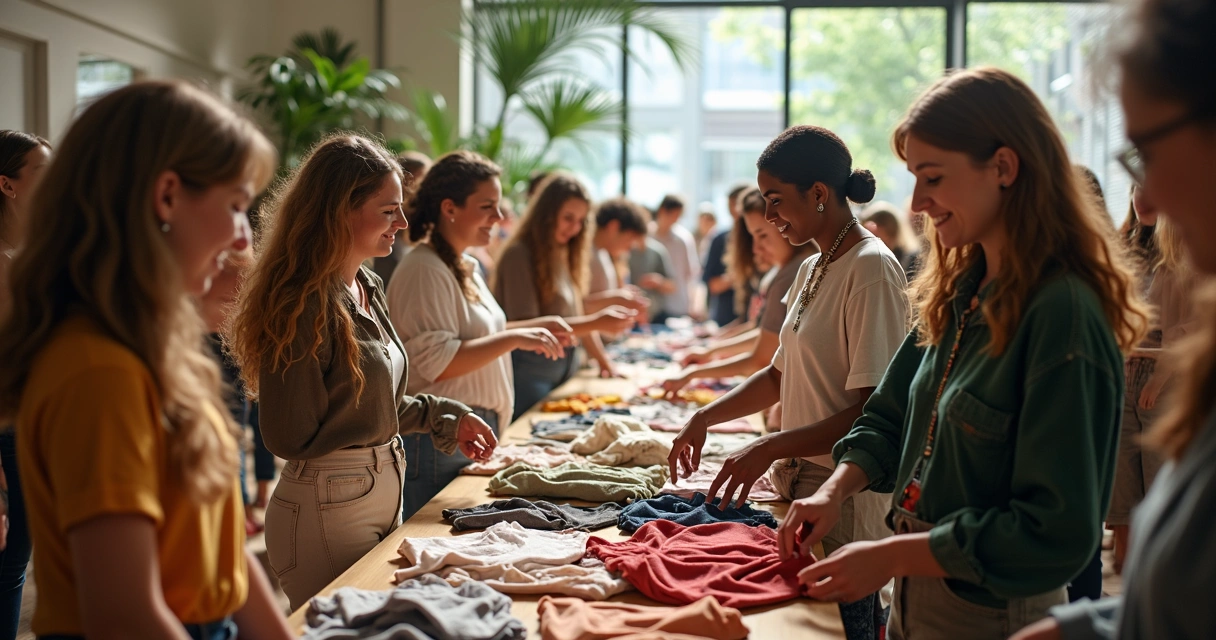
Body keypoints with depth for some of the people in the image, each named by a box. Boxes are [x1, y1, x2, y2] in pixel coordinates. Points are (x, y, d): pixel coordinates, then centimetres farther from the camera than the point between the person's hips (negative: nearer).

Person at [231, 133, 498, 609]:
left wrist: (447, 417, 6)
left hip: (385, 493, 9)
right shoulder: (304, 305, -20)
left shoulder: (369, 289, 7)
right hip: (327, 510, -9)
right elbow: (294, 439, -18)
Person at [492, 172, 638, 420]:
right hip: (530, 378, -7)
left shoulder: (564, 254, 11)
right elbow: (525, 326, -18)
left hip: (564, 374, 7)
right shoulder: (520, 254, -13)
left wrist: (604, 361, 11)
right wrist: (596, 322, -23)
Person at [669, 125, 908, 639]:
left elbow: (873, 412, -20)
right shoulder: (811, 270, 12)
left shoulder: (872, 269, -15)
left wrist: (770, 448, -24)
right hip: (798, 482, 8)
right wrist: (705, 417, 9)